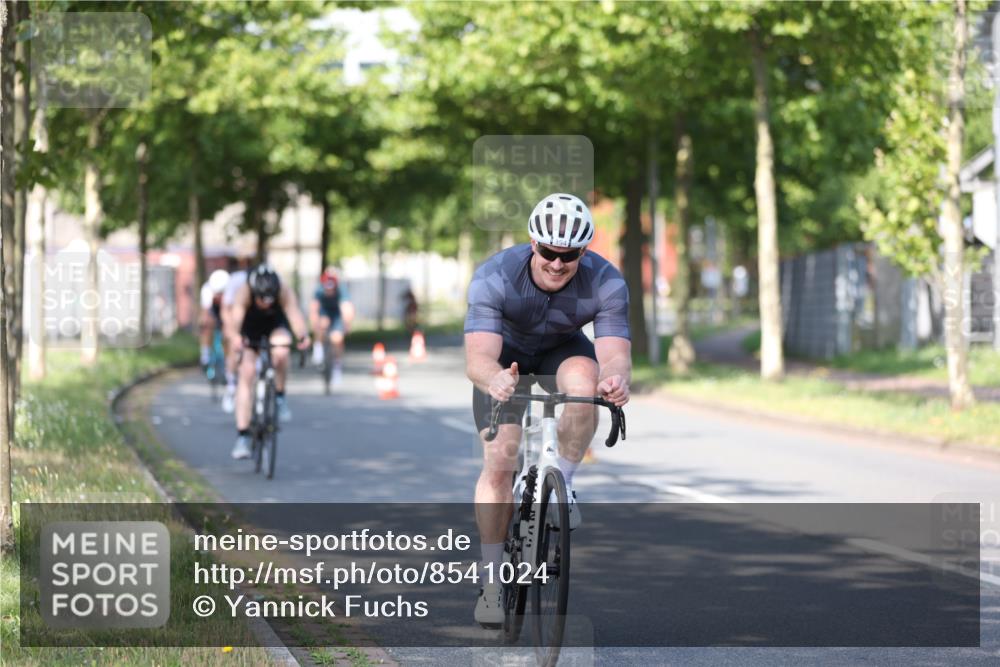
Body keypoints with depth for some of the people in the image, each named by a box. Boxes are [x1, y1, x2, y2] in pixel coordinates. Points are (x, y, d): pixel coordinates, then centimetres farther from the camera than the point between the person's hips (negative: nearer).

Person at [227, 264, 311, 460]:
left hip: (276, 328, 0)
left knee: (280, 353, -33)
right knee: (246, 374, -14)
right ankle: (242, 437, -11)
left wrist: (303, 337, -67)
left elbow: (294, 312, -47)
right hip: (250, 332, 0)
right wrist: (235, 337, -70)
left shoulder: (284, 293, -33)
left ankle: (280, 397, -7)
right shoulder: (244, 293, -35)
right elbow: (235, 317, -49)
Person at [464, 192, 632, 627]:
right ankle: (492, 578, -3)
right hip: (505, 356, -1)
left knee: (584, 384, -34)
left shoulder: (606, 284, -30)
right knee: (500, 459, -15)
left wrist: (615, 378, -64)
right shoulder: (494, 278, -35)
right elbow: (478, 358, -45)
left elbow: (615, 353, -39)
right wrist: (495, 380, -68)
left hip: (563, 350, 1)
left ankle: (562, 481, -10)